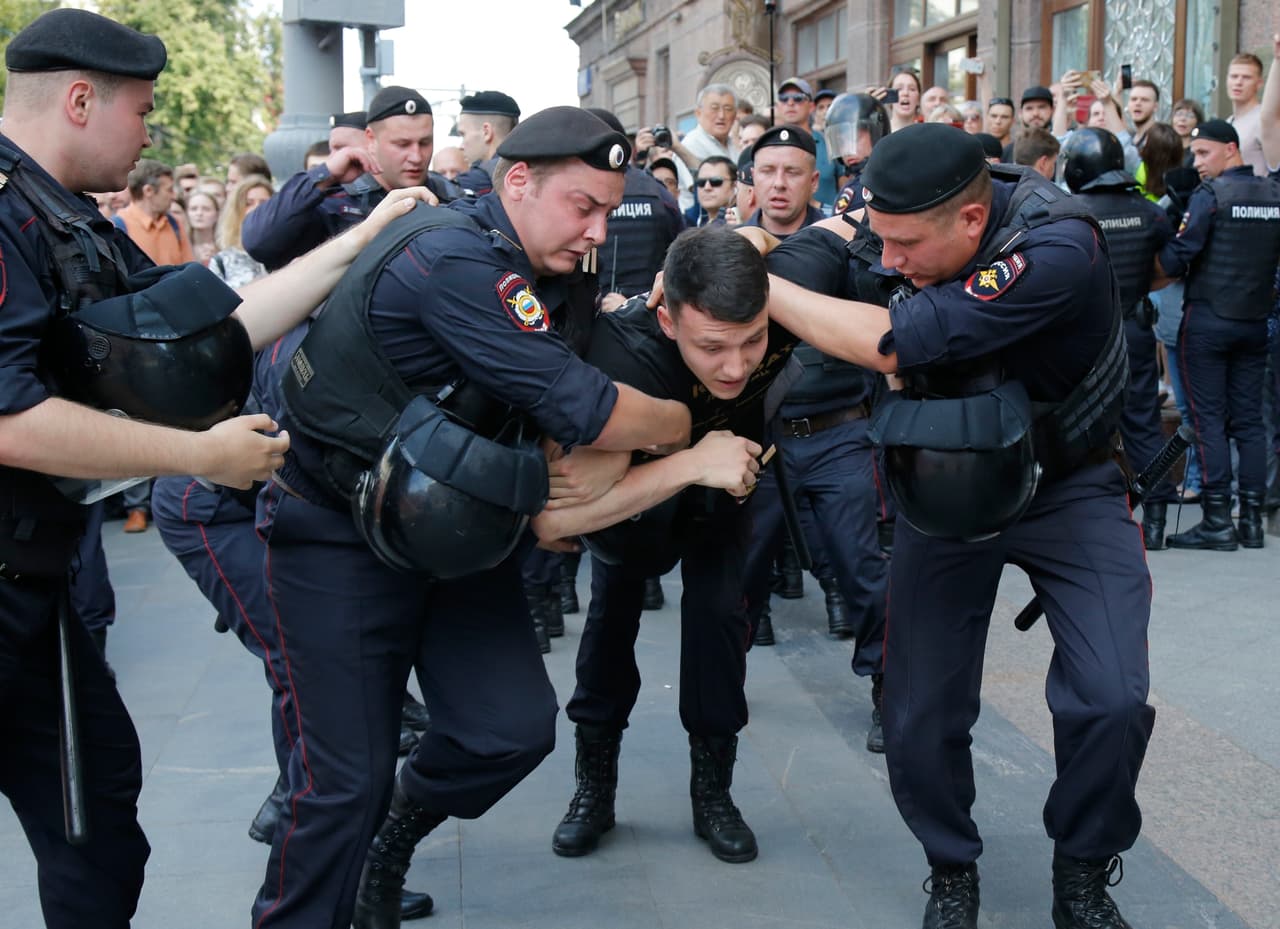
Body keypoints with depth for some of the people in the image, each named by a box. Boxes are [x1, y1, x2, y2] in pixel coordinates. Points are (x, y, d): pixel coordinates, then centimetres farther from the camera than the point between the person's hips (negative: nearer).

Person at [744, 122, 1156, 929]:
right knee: (921, 718, -2)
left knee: (1110, 699, -19)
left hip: (1067, 484, -4)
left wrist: (754, 282, -29)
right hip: (948, 490, 4)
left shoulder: (1058, 251, -33)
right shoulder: (911, 221, -14)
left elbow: (889, 344, -36)